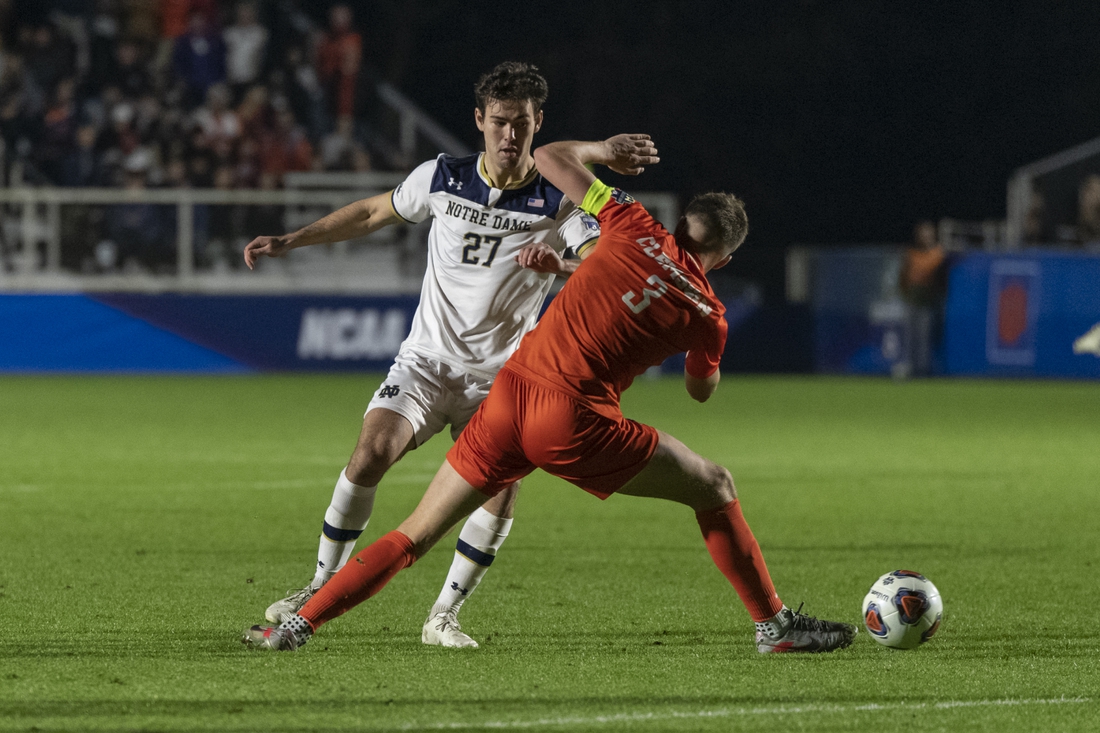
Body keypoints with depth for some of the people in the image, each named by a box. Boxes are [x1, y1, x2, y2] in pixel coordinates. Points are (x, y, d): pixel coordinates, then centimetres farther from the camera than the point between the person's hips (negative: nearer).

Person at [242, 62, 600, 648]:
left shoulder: (558, 203, -10)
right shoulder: (442, 179, -2)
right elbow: (372, 214, 14)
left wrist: (560, 264, -46)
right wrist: (290, 241, 11)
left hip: (499, 377, -1)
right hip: (427, 359, 1)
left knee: (501, 488, -20)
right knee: (370, 455, -21)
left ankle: (444, 616, -2)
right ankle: (322, 589, -4)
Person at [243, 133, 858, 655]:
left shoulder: (634, 229, 7)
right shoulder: (706, 314, 4)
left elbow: (548, 158, 18)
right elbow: (702, 390, 27)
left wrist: (601, 150, 36)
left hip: (509, 396, 3)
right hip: (575, 426, -3)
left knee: (415, 535, 13)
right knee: (715, 488, 14)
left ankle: (298, 626, 8)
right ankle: (776, 625, 15)